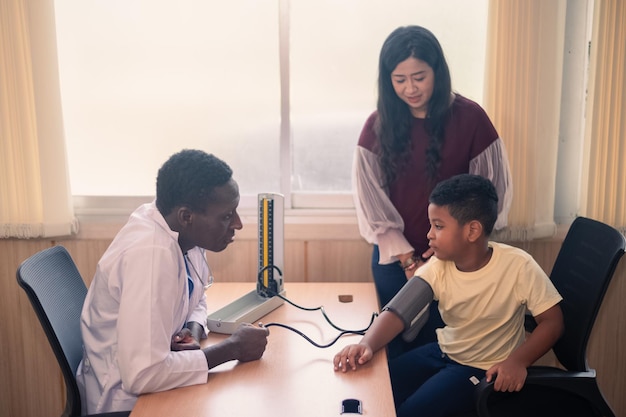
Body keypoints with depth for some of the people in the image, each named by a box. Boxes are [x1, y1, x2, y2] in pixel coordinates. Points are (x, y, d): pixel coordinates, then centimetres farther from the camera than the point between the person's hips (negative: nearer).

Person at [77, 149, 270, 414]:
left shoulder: (182, 232, -7)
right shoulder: (152, 253, -30)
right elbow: (143, 374, -33)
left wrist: (194, 329, -11)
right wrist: (232, 348, -23)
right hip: (128, 397, -7)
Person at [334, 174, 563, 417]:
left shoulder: (518, 266, -23)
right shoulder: (437, 267, -12)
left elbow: (552, 321, -15)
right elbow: (397, 312, -22)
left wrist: (518, 361, -31)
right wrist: (366, 345, -41)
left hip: (485, 368, -4)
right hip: (442, 352, 5)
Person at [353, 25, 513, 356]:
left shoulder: (469, 118, -7)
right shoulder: (378, 126, -3)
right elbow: (372, 204, -4)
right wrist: (407, 259, -9)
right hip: (395, 261, 2)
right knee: (398, 348, 11)